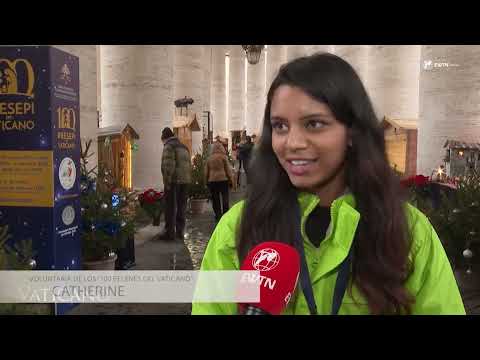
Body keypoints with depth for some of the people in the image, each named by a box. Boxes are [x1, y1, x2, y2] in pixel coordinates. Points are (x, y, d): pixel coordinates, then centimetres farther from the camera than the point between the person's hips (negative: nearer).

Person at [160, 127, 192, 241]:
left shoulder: (169, 146, -5)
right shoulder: (184, 147, 20)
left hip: (174, 180, -7)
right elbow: (189, 165, 17)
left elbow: (168, 166, -16)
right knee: (181, 206, 12)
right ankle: (180, 231, 18)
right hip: (185, 180, 8)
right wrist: (188, 179, 16)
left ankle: (170, 232, -1)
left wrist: (167, 181, -15)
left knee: (170, 207, -2)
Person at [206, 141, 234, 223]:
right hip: (223, 179, -3)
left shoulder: (209, 158, 5)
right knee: (225, 197, 4)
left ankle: (218, 215, 10)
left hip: (212, 180, 3)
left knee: (215, 198, 8)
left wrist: (207, 181, 19)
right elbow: (228, 169, -3)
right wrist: (231, 179, 4)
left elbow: (206, 171, 10)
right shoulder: (223, 157, -4)